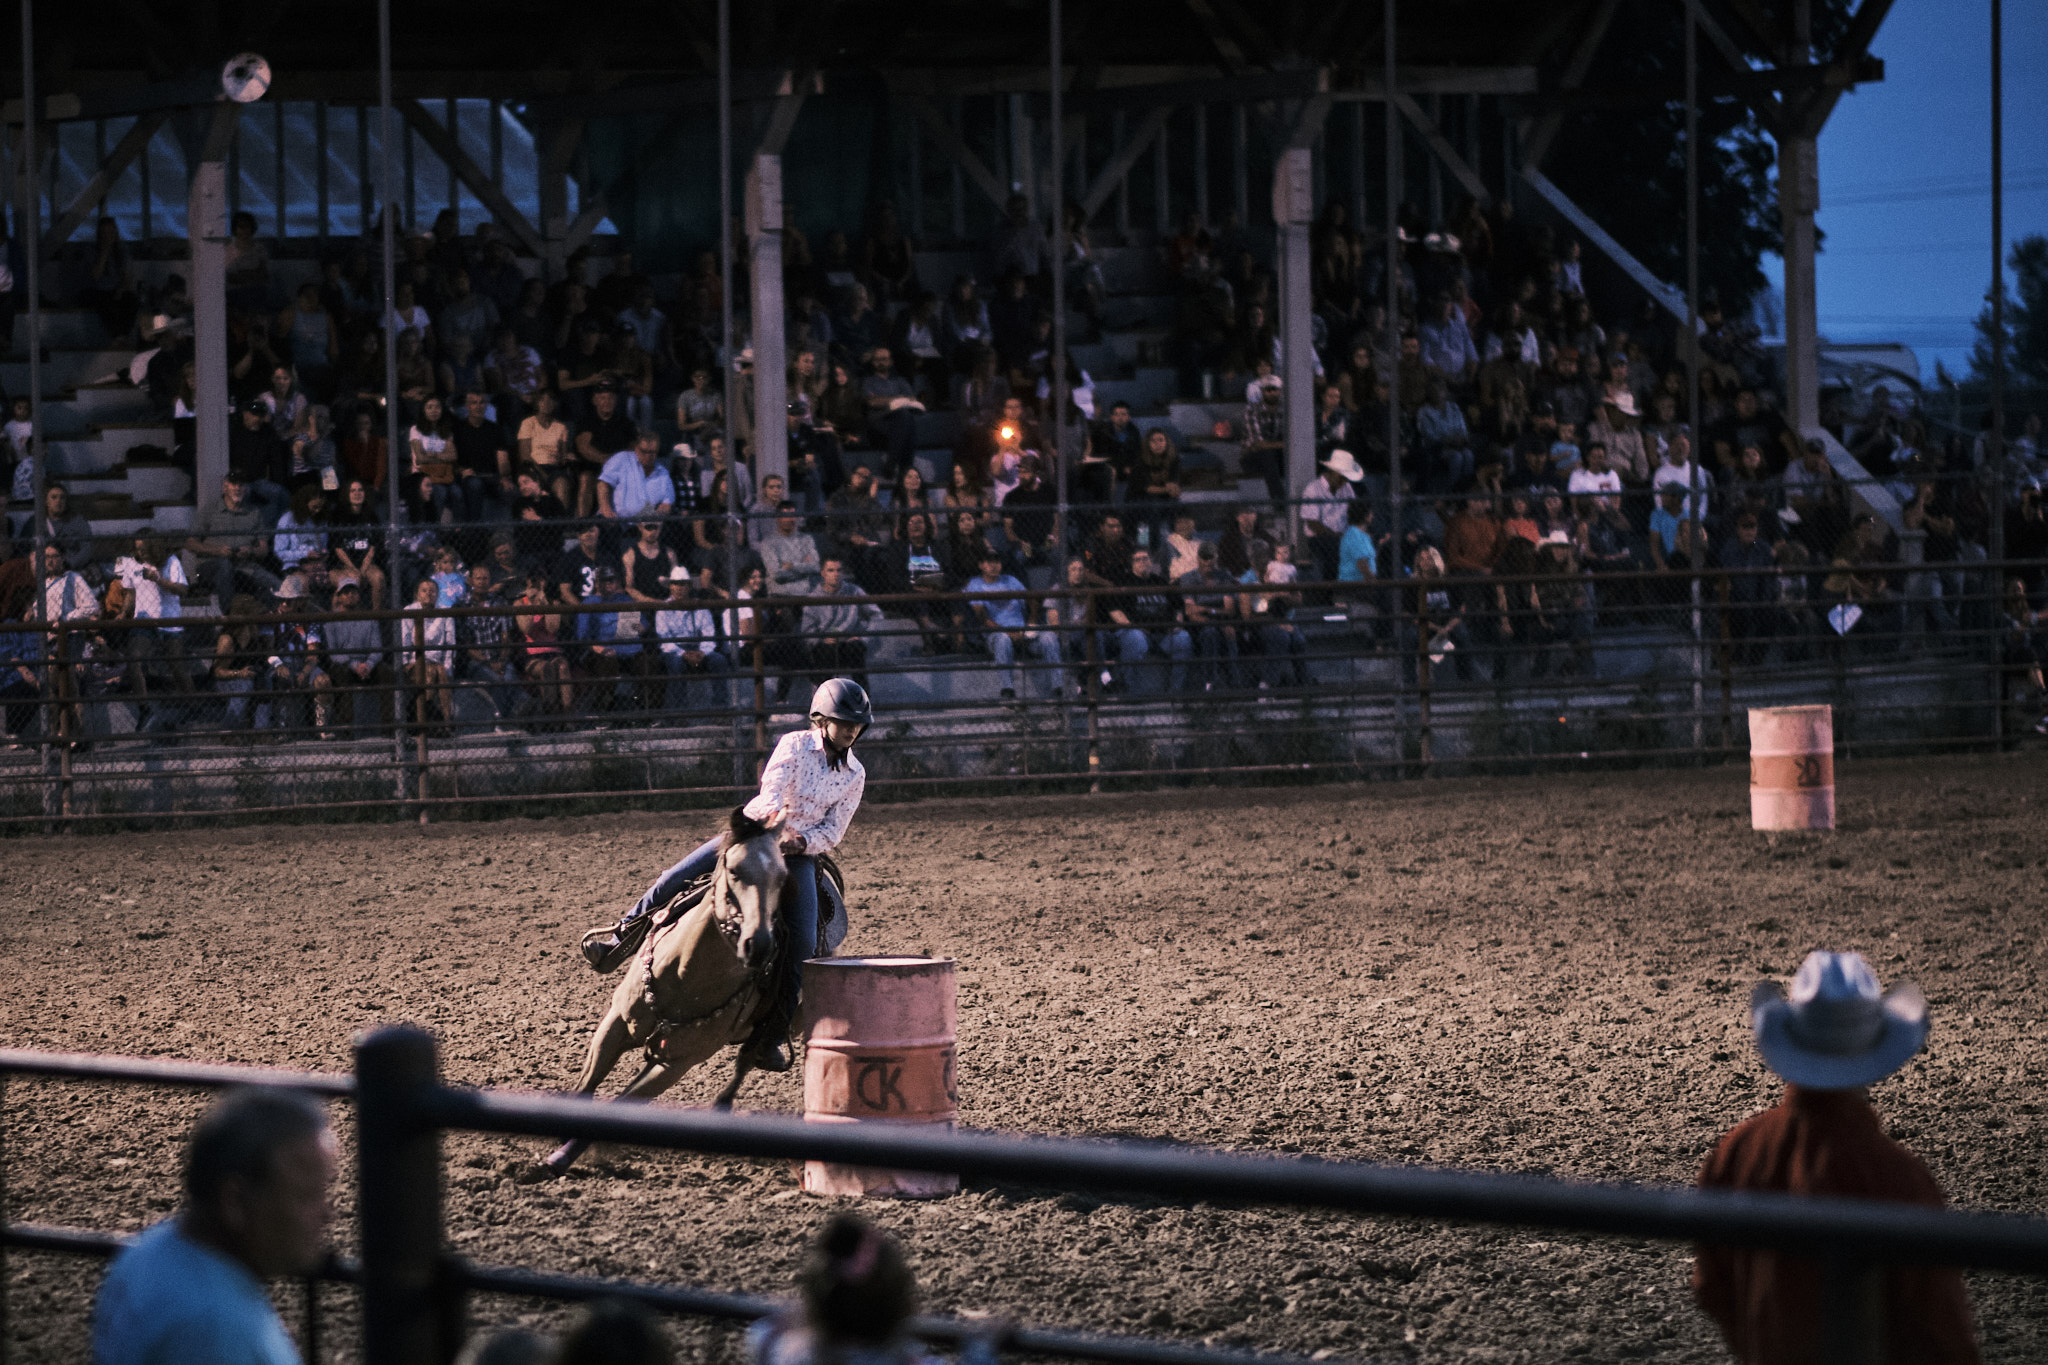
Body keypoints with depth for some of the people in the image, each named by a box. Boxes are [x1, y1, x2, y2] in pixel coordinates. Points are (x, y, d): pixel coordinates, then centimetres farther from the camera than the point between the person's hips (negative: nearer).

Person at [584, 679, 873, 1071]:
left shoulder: (855, 775, 3)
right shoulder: (795, 745, -2)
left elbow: (833, 831, 1)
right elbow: (773, 783, -19)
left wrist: (803, 841, -19)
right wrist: (772, 812, -41)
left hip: (800, 854, 1)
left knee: (802, 942, -17)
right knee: (676, 879, -14)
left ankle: (771, 1037, -13)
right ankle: (620, 940, 9)